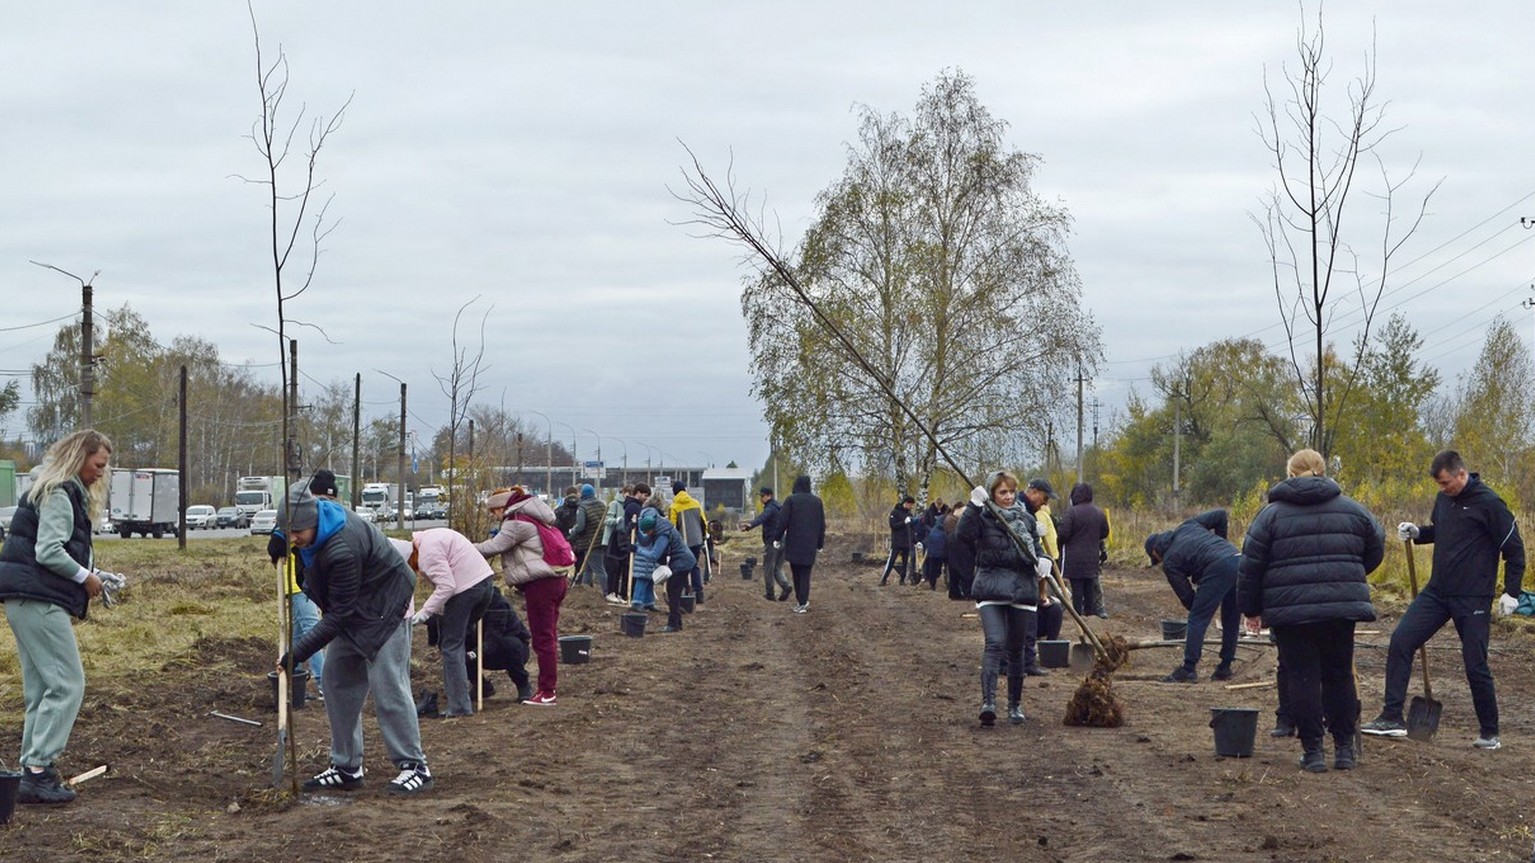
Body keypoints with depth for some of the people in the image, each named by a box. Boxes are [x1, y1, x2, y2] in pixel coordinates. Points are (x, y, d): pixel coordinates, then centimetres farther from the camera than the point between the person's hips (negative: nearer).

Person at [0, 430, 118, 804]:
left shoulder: (64, 493, 21)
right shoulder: (59, 495, -11)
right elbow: (48, 552, -19)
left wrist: (91, 575, 9)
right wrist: (85, 577, -7)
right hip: (39, 601, -11)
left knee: (41, 688, 12)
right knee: (67, 684, -10)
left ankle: (33, 771, 14)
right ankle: (38, 770, -12)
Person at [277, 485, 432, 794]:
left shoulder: (342, 550, -36)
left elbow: (339, 614, -29)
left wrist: (297, 653, -29)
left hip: (385, 609, -10)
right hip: (353, 609, 10)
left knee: (387, 686, -13)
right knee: (337, 682, 7)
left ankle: (414, 767, -6)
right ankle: (346, 768, 13)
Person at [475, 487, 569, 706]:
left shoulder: (517, 522, -12)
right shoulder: (529, 518, 19)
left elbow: (494, 547, -14)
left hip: (540, 584, -10)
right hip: (555, 580, 10)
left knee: (543, 638, -6)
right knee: (548, 636, 15)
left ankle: (547, 691, -4)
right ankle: (550, 687, 22)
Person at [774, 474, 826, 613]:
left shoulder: (791, 500, -6)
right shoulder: (817, 501, 4)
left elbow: (782, 521, -10)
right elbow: (822, 525, 8)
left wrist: (777, 538, 1)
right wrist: (820, 544, 16)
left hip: (793, 544, -2)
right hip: (810, 545, 2)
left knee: (796, 573, 13)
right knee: (805, 574, 4)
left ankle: (801, 601, 16)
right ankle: (802, 602, -4)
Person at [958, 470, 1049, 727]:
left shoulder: (1026, 519, 13)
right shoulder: (983, 517, 0)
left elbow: (1036, 547, 22)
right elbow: (964, 536, -18)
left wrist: (1043, 560, -1)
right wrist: (974, 505, -23)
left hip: (1023, 589, 4)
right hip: (991, 589, -4)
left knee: (1016, 650, 10)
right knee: (995, 643, -21)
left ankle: (1015, 705, 22)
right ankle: (988, 702, -28)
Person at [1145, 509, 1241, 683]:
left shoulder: (1169, 562, 11)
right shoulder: (1188, 526, 26)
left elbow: (1186, 595, 11)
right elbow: (1220, 515, 21)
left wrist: (1196, 610, 26)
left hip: (1218, 568, -7)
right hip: (1238, 559, 7)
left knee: (1197, 620, 2)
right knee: (1231, 620, 17)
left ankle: (1188, 669, -1)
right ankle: (1225, 668, 24)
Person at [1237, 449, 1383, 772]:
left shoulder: (1272, 513, 0)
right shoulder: (1351, 509, 8)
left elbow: (1251, 566, -1)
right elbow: (1375, 549, 16)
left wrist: (1251, 608, 9)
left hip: (1290, 609, -3)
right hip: (1342, 607, 3)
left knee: (1302, 678, 2)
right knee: (1339, 675, 14)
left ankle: (1313, 751, 2)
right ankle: (1344, 748, 17)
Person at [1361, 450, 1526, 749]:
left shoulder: (1488, 503, -13)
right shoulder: (1443, 499, 7)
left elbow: (1514, 548, -9)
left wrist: (1511, 592, -11)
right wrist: (1417, 532, 4)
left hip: (1472, 599, -6)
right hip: (1437, 591, 6)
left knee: (1475, 665, 0)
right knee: (1400, 640, -6)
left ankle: (1490, 733, 17)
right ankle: (1392, 717, -2)